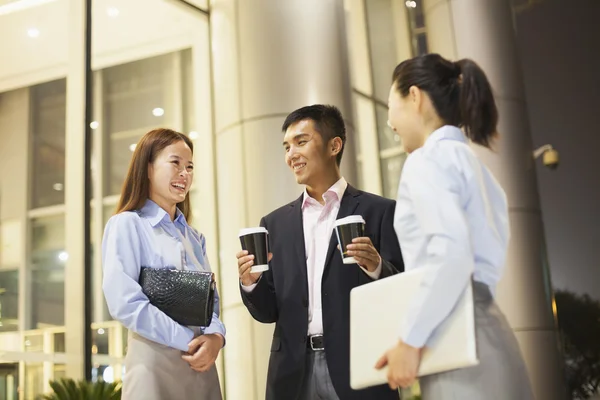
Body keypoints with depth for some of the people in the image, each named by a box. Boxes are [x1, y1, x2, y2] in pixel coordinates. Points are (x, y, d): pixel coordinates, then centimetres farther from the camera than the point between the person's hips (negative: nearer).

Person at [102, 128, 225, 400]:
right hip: (154, 363, -6)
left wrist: (215, 336, -10)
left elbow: (210, 298, 11)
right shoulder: (127, 224, -4)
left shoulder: (194, 238, 16)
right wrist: (188, 341, -15)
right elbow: (124, 303, -15)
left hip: (201, 364, 6)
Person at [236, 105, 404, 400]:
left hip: (357, 369, -3)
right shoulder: (275, 223, 10)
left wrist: (377, 268, -22)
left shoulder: (379, 211, -1)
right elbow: (268, 312, 10)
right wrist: (250, 283, -9)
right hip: (294, 374, 3)